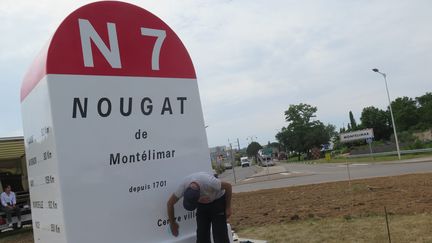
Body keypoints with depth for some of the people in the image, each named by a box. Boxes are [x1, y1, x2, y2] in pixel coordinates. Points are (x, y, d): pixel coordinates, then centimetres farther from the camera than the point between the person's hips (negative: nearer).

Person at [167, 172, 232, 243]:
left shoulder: (209, 182, -41)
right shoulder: (183, 186, -28)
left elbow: (228, 186, -23)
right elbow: (170, 203, -11)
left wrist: (228, 208, -16)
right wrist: (172, 223, -2)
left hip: (218, 201, -4)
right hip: (202, 204, 4)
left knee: (219, 233, -9)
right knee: (201, 234, 1)